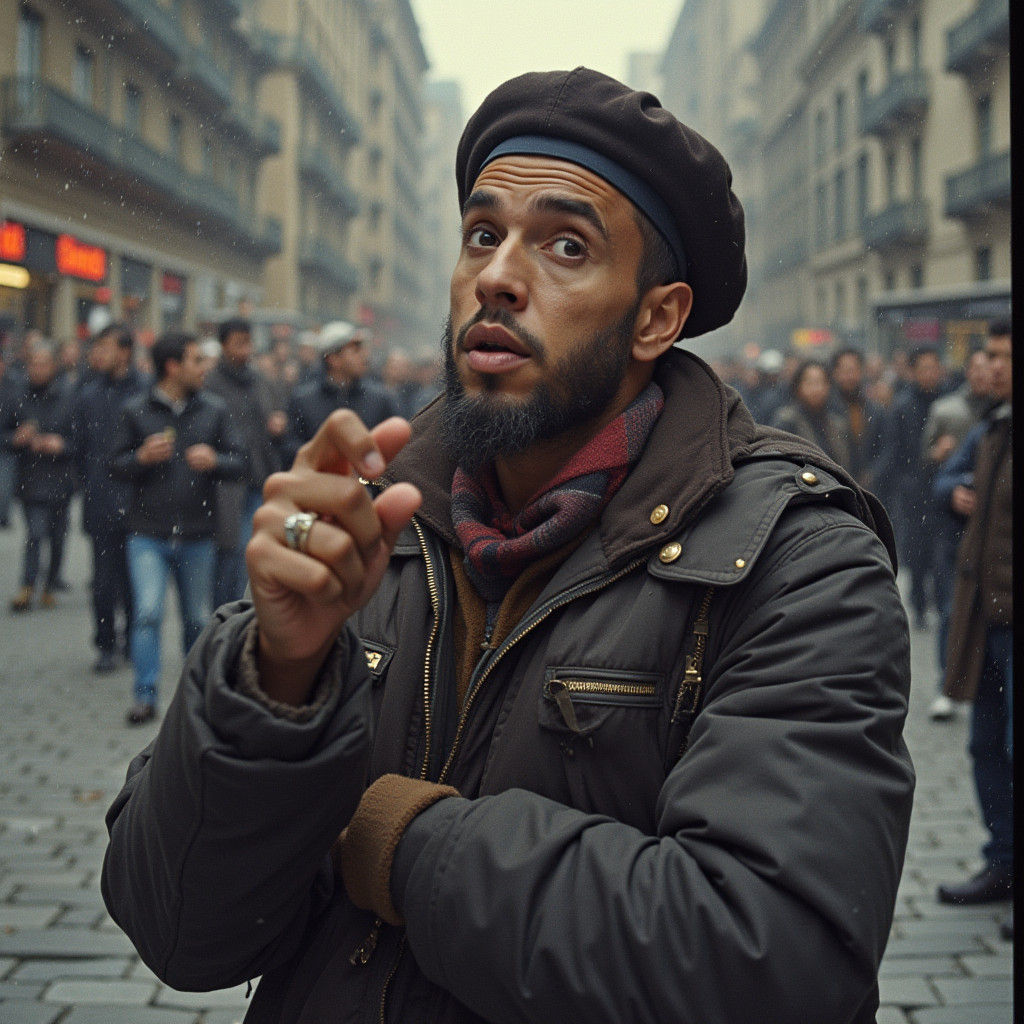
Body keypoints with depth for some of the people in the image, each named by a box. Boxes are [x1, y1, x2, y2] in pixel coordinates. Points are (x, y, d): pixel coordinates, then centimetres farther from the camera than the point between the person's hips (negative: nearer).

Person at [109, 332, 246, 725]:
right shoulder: (135, 411, 1)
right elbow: (116, 464, 5)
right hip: (148, 533, -2)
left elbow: (238, 462, 8)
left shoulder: (213, 410, 8)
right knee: (147, 613, -13)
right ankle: (145, 696, -6)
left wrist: (215, 461, -13)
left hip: (197, 535, 2)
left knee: (197, 619, 10)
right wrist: (142, 458, -15)